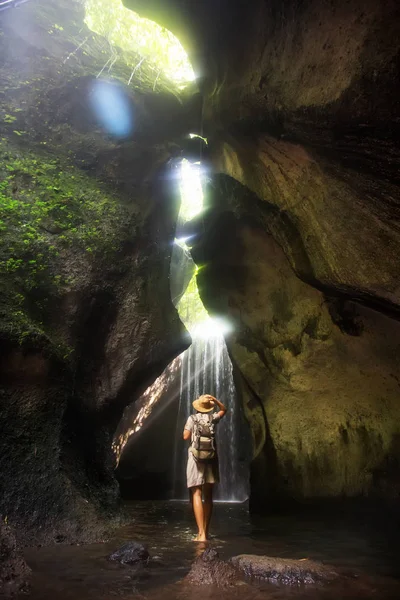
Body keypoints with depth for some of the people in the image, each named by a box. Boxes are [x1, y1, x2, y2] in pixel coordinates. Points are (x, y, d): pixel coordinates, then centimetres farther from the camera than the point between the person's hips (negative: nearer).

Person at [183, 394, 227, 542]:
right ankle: (205, 531, 22)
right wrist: (215, 400, 11)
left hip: (196, 456, -3)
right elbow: (224, 410, 24)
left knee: (196, 494, -6)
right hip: (211, 456, 4)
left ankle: (201, 534, -15)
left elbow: (186, 436, -2)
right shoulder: (212, 418, 7)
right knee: (208, 495, 13)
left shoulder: (192, 418, -1)